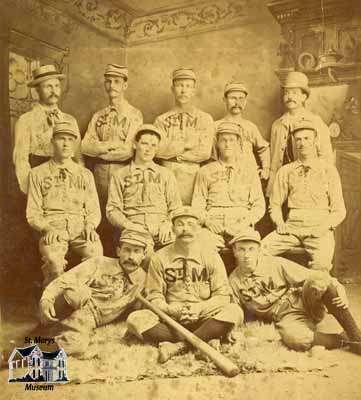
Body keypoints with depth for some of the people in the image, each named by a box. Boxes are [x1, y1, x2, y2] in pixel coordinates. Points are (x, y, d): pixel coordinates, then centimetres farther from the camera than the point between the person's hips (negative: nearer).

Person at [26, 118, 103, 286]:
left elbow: (94, 210, 15)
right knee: (53, 259, -34)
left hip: (80, 228, 1)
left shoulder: (85, 175, 17)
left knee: (95, 253, -31)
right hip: (53, 230, -1)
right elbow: (33, 214, 8)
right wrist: (47, 228, -11)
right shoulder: (38, 174, 12)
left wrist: (89, 225, -7)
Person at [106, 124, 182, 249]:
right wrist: (128, 225, -9)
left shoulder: (166, 175, 20)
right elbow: (112, 210, 10)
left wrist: (167, 224, -4)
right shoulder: (120, 176, 16)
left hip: (161, 235, 1)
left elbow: (176, 208, 16)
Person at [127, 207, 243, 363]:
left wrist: (199, 308, -16)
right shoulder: (160, 257, 4)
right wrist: (170, 309, -16)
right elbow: (154, 296, 4)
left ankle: (178, 345, -29)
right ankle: (203, 340, -24)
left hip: (203, 318, 0)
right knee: (135, 319, -26)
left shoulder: (211, 256, 3)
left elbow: (222, 295, 1)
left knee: (234, 312, -28)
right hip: (170, 318, 1)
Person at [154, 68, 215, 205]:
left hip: (194, 177, 0)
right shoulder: (162, 120, 11)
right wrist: (188, 143, -5)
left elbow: (204, 153, -4)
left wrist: (173, 152, -2)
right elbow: (158, 150, -5)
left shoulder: (204, 119, 8)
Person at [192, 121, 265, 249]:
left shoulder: (250, 172, 17)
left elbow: (259, 205, 11)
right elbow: (197, 204, 12)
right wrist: (207, 221, -8)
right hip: (213, 225, 0)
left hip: (241, 226, 1)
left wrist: (245, 222, -7)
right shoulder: (205, 171, 16)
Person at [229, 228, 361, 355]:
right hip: (285, 318, 0)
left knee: (319, 280, -33)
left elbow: (309, 276, -5)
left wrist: (338, 288, -19)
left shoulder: (276, 264, -1)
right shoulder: (234, 281, 4)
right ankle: (344, 339, -16)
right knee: (293, 338, -38)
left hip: (303, 303, 0)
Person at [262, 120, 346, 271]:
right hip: (292, 226, 2)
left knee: (321, 263, -31)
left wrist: (325, 226, -9)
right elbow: (275, 204, 17)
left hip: (319, 227, -2)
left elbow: (339, 210, 9)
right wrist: (280, 223, -2)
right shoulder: (285, 171, 14)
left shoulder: (328, 170, 10)